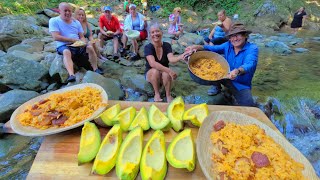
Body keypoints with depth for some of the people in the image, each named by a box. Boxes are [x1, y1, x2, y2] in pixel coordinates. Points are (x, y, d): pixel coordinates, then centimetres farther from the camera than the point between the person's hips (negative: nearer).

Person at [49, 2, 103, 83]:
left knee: (90, 48, -22)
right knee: (67, 52, -37)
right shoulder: (54, 21, -2)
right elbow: (56, 37, -14)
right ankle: (71, 75, -55)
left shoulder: (76, 22, 12)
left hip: (78, 45, 4)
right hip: (63, 46, -4)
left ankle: (95, 69, -20)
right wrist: (73, 40, -17)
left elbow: (82, 36, 10)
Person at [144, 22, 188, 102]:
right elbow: (152, 63, -35)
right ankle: (157, 93, -12)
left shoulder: (167, 45, -10)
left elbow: (171, 59, -29)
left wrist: (181, 56, -51)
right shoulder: (148, 47, -19)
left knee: (166, 73, -33)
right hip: (150, 74, -1)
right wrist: (169, 70, -46)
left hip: (164, 74, 1)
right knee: (155, 71, -34)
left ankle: (168, 95, -13)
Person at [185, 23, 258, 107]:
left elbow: (249, 65, -35)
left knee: (248, 105, -29)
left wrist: (237, 71, -57)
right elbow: (213, 48, -5)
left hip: (241, 85, -4)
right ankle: (217, 87, 10)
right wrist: (197, 47, -23)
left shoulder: (252, 48, -18)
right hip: (225, 77, 5)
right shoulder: (228, 45, -1)